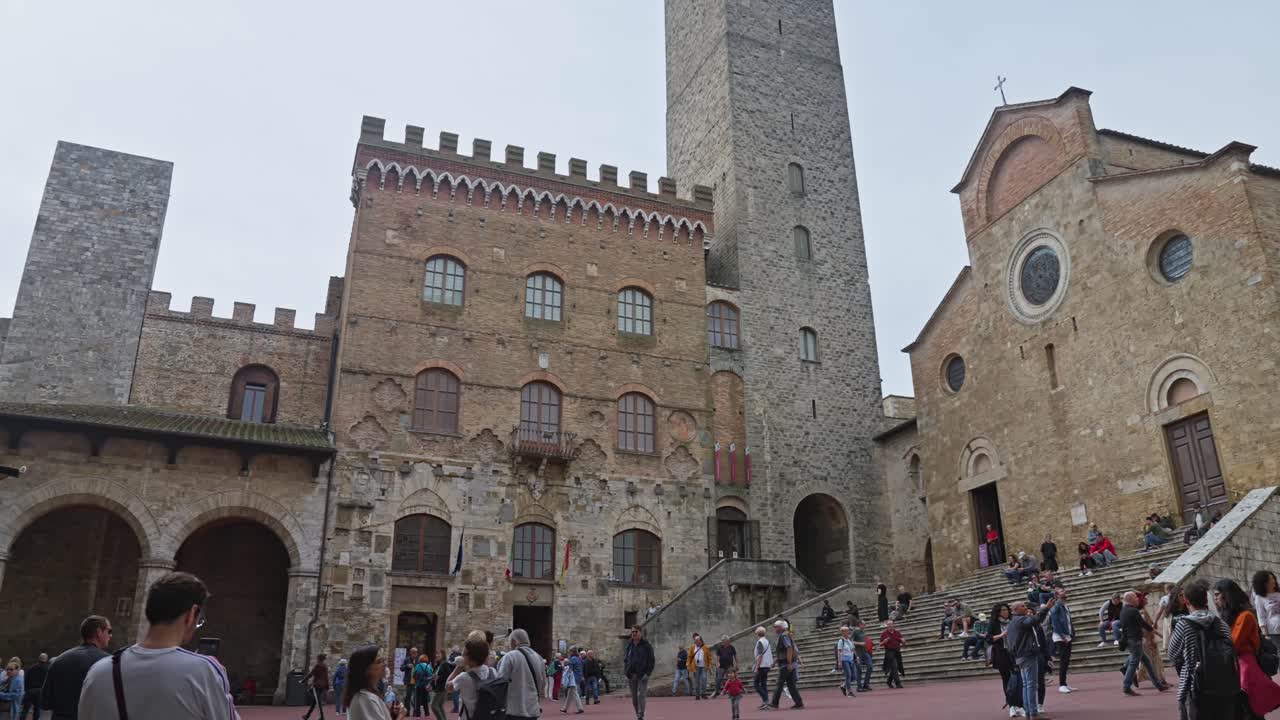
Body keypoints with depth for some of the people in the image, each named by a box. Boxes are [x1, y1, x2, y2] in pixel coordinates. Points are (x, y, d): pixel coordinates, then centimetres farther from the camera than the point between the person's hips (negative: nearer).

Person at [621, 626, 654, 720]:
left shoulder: (646, 645, -2)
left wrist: (647, 674, -12)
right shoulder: (629, 645, 10)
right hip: (631, 676, 4)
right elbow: (625, 659, 16)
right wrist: (626, 672, 3)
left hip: (642, 676, -4)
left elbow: (651, 661, -3)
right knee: (634, 698, 8)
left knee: (641, 696, -15)